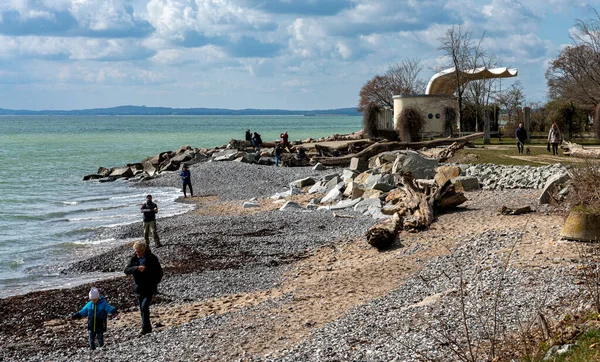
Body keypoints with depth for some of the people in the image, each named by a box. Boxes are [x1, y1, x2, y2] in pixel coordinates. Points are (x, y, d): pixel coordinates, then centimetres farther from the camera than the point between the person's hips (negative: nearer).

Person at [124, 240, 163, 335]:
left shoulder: (152, 259, -7)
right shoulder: (133, 259, 1)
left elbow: (159, 272, 1)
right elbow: (126, 270, -11)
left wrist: (154, 283, -10)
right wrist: (137, 268, -28)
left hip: (149, 289, -5)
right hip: (138, 289, 5)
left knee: (144, 306, -19)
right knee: (142, 309, 10)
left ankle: (145, 328, -14)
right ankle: (148, 328, 21)